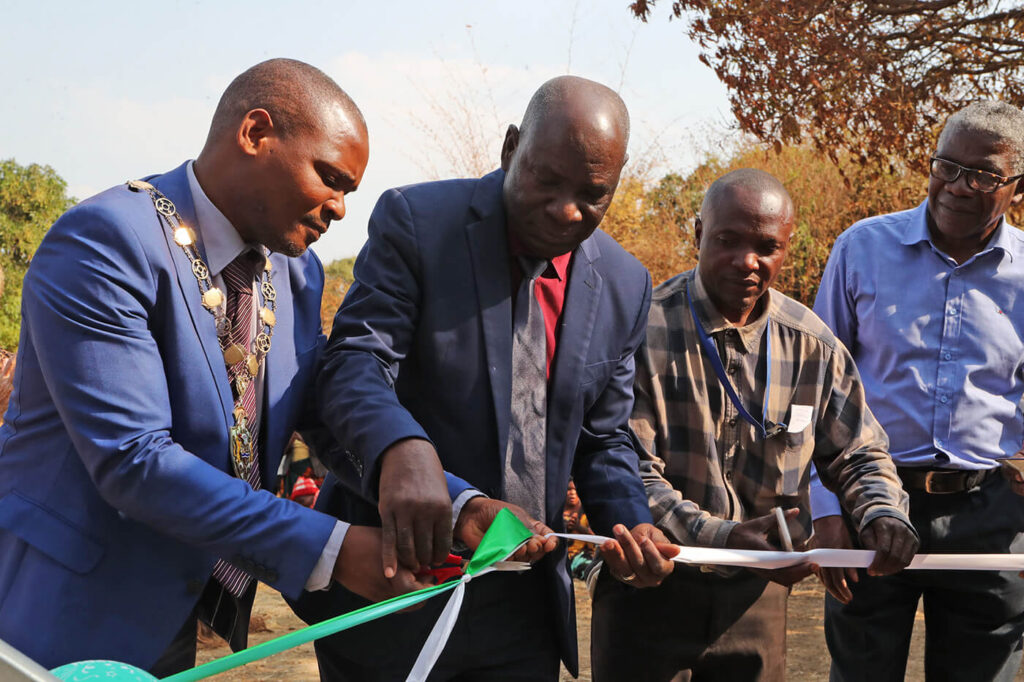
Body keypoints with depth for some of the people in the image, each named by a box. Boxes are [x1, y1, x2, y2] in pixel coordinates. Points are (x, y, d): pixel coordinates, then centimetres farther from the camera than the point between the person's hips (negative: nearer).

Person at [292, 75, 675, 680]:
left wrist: (632, 523, -9)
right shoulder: (415, 221, -10)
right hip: (390, 577, -3)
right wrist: (400, 449, -40)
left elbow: (603, 439, 11)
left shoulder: (626, 285, 4)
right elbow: (355, 363, -19)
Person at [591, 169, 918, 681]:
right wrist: (717, 537, -31)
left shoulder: (812, 345, 0)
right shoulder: (644, 330, -14)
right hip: (649, 586, -4)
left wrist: (881, 513, -13)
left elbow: (858, 454, 9)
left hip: (756, 595, 4)